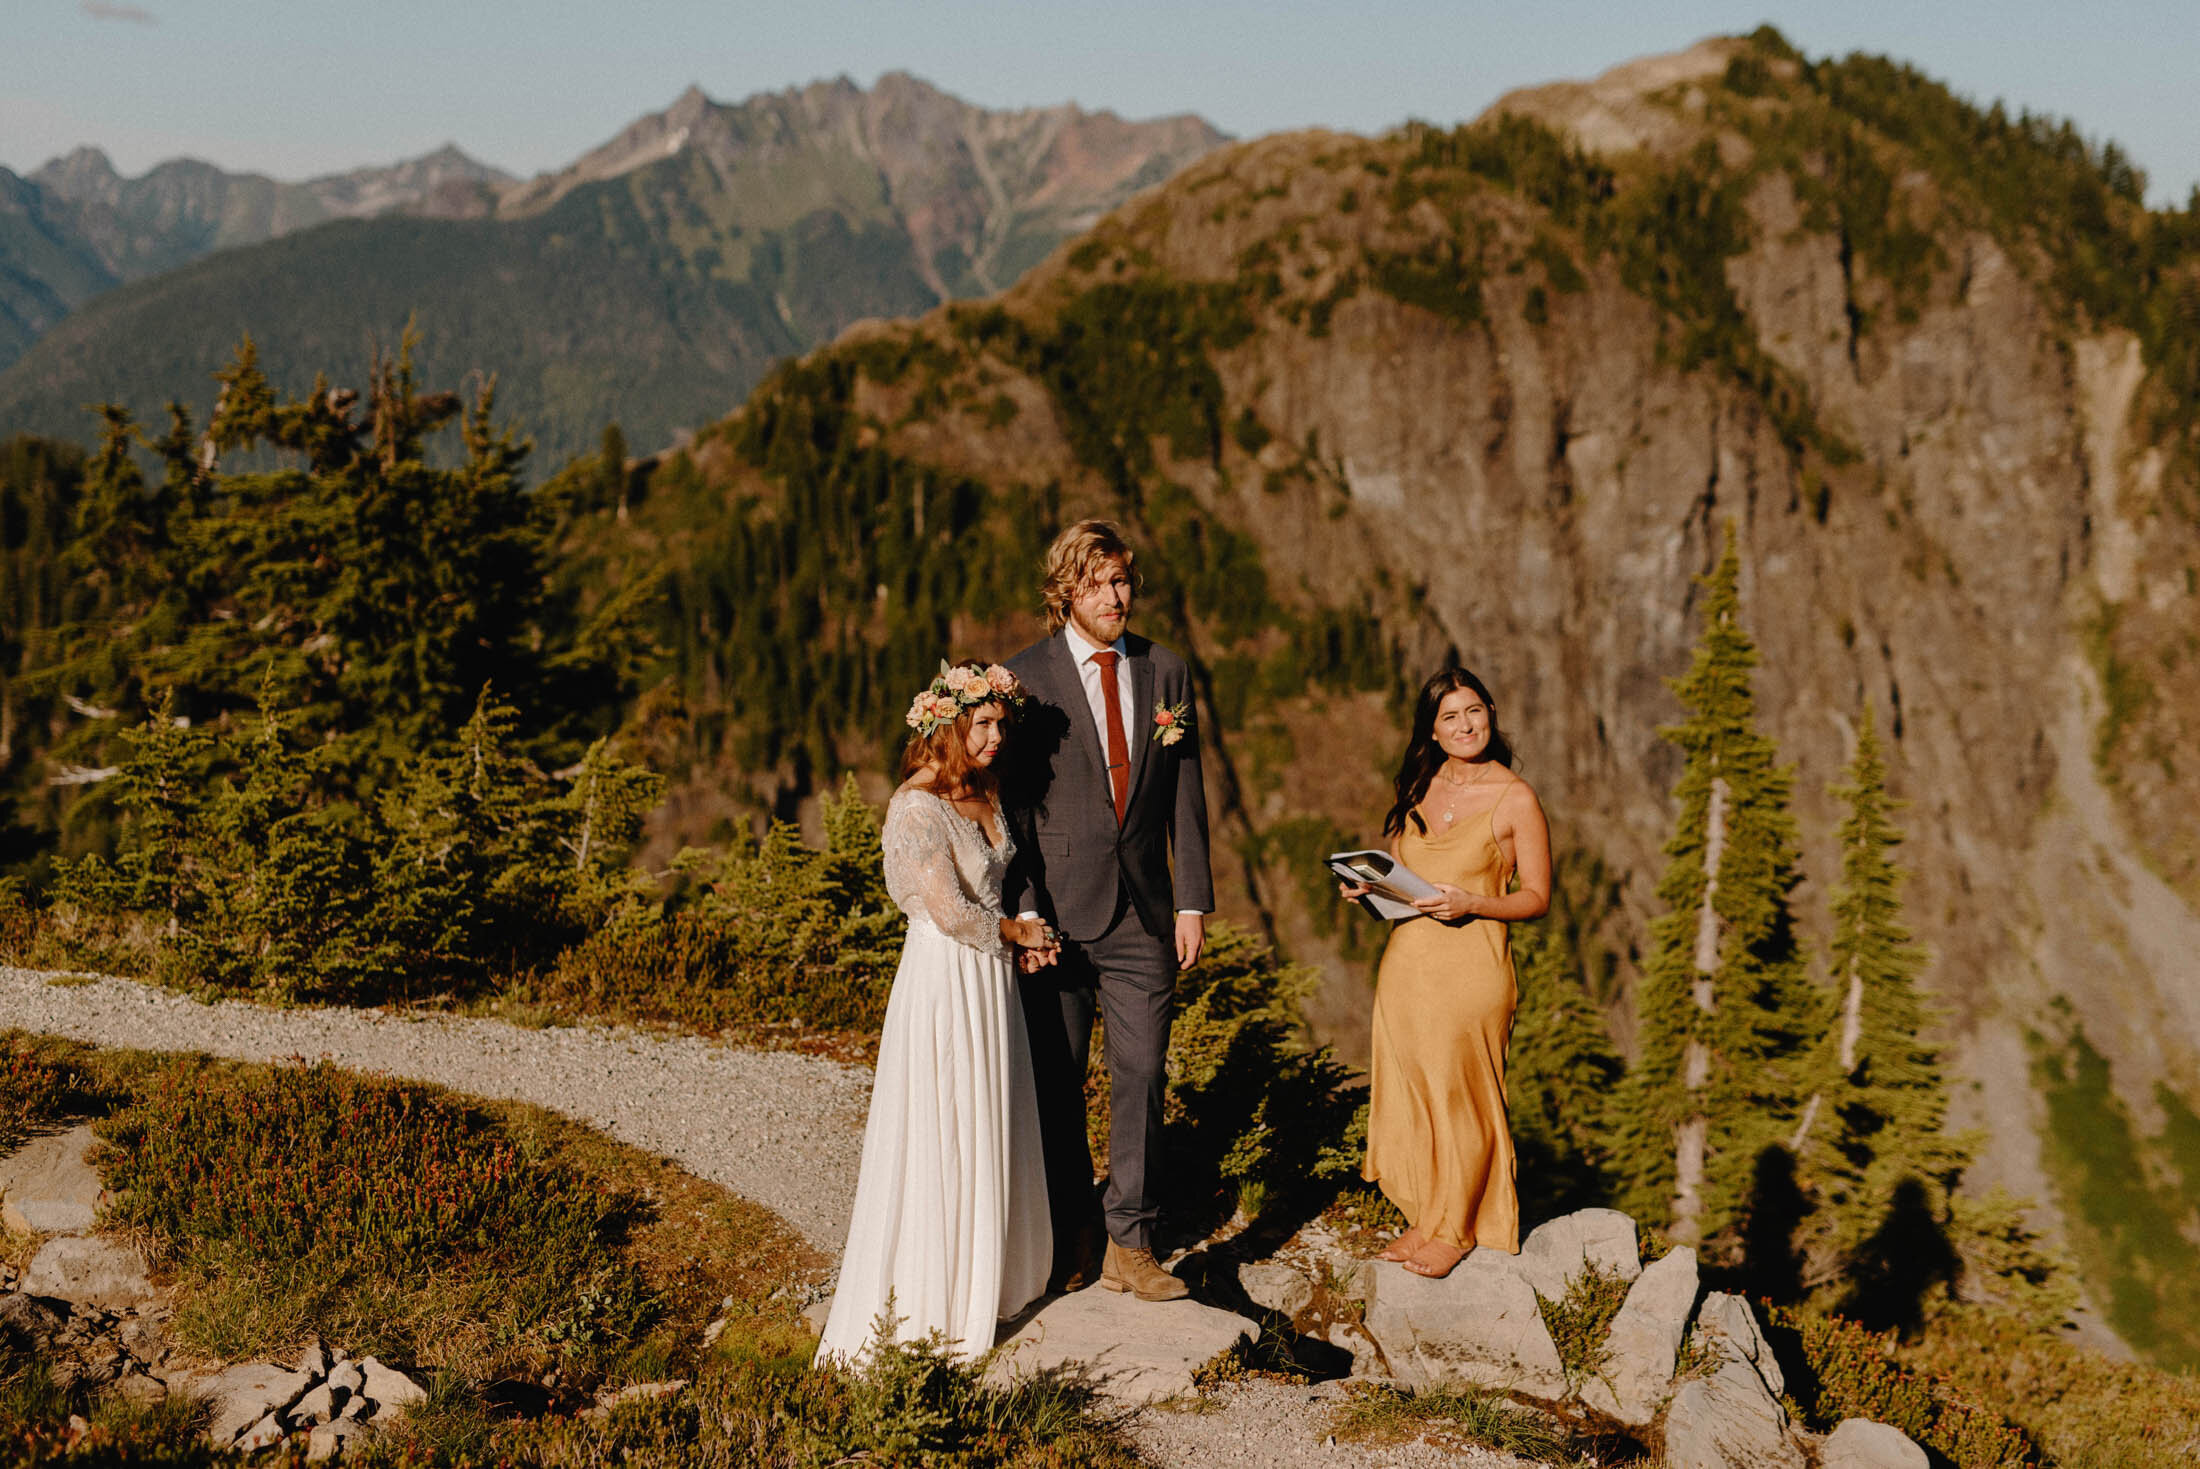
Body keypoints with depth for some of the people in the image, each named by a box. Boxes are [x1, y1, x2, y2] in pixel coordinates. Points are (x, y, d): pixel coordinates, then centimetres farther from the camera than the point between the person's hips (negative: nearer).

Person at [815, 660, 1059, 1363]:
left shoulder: (982, 796, 8)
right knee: (942, 1139, 1)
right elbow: (951, 913, -21)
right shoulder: (918, 808, -19)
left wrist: (1020, 937, 4)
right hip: (945, 984, -9)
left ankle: (987, 1278, 30)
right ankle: (930, 1299, 14)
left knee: (990, 1134, 16)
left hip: (991, 978, 9)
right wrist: (1015, 932, -5)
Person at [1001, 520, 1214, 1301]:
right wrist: (1025, 910, -11)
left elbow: (1185, 796, 8)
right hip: (1059, 913, -2)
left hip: (1143, 914, 2)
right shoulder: (1026, 676, -4)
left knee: (1141, 1078, 2)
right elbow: (1013, 801, -5)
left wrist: (1193, 900, 2)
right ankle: (1072, 1237, 22)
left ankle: (1131, 1246, 10)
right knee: (1056, 1084, 7)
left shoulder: (1165, 672, 7)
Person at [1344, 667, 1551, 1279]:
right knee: (1408, 1090, 8)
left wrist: (1471, 904, -18)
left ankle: (1456, 1230, 15)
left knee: (1462, 1096, 1)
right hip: (1406, 959, 5)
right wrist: (1366, 886, 0)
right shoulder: (1419, 790, 11)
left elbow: (1537, 898, -3)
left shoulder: (1515, 798, -4)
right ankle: (1426, 1217, 22)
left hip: (1472, 965, -5)